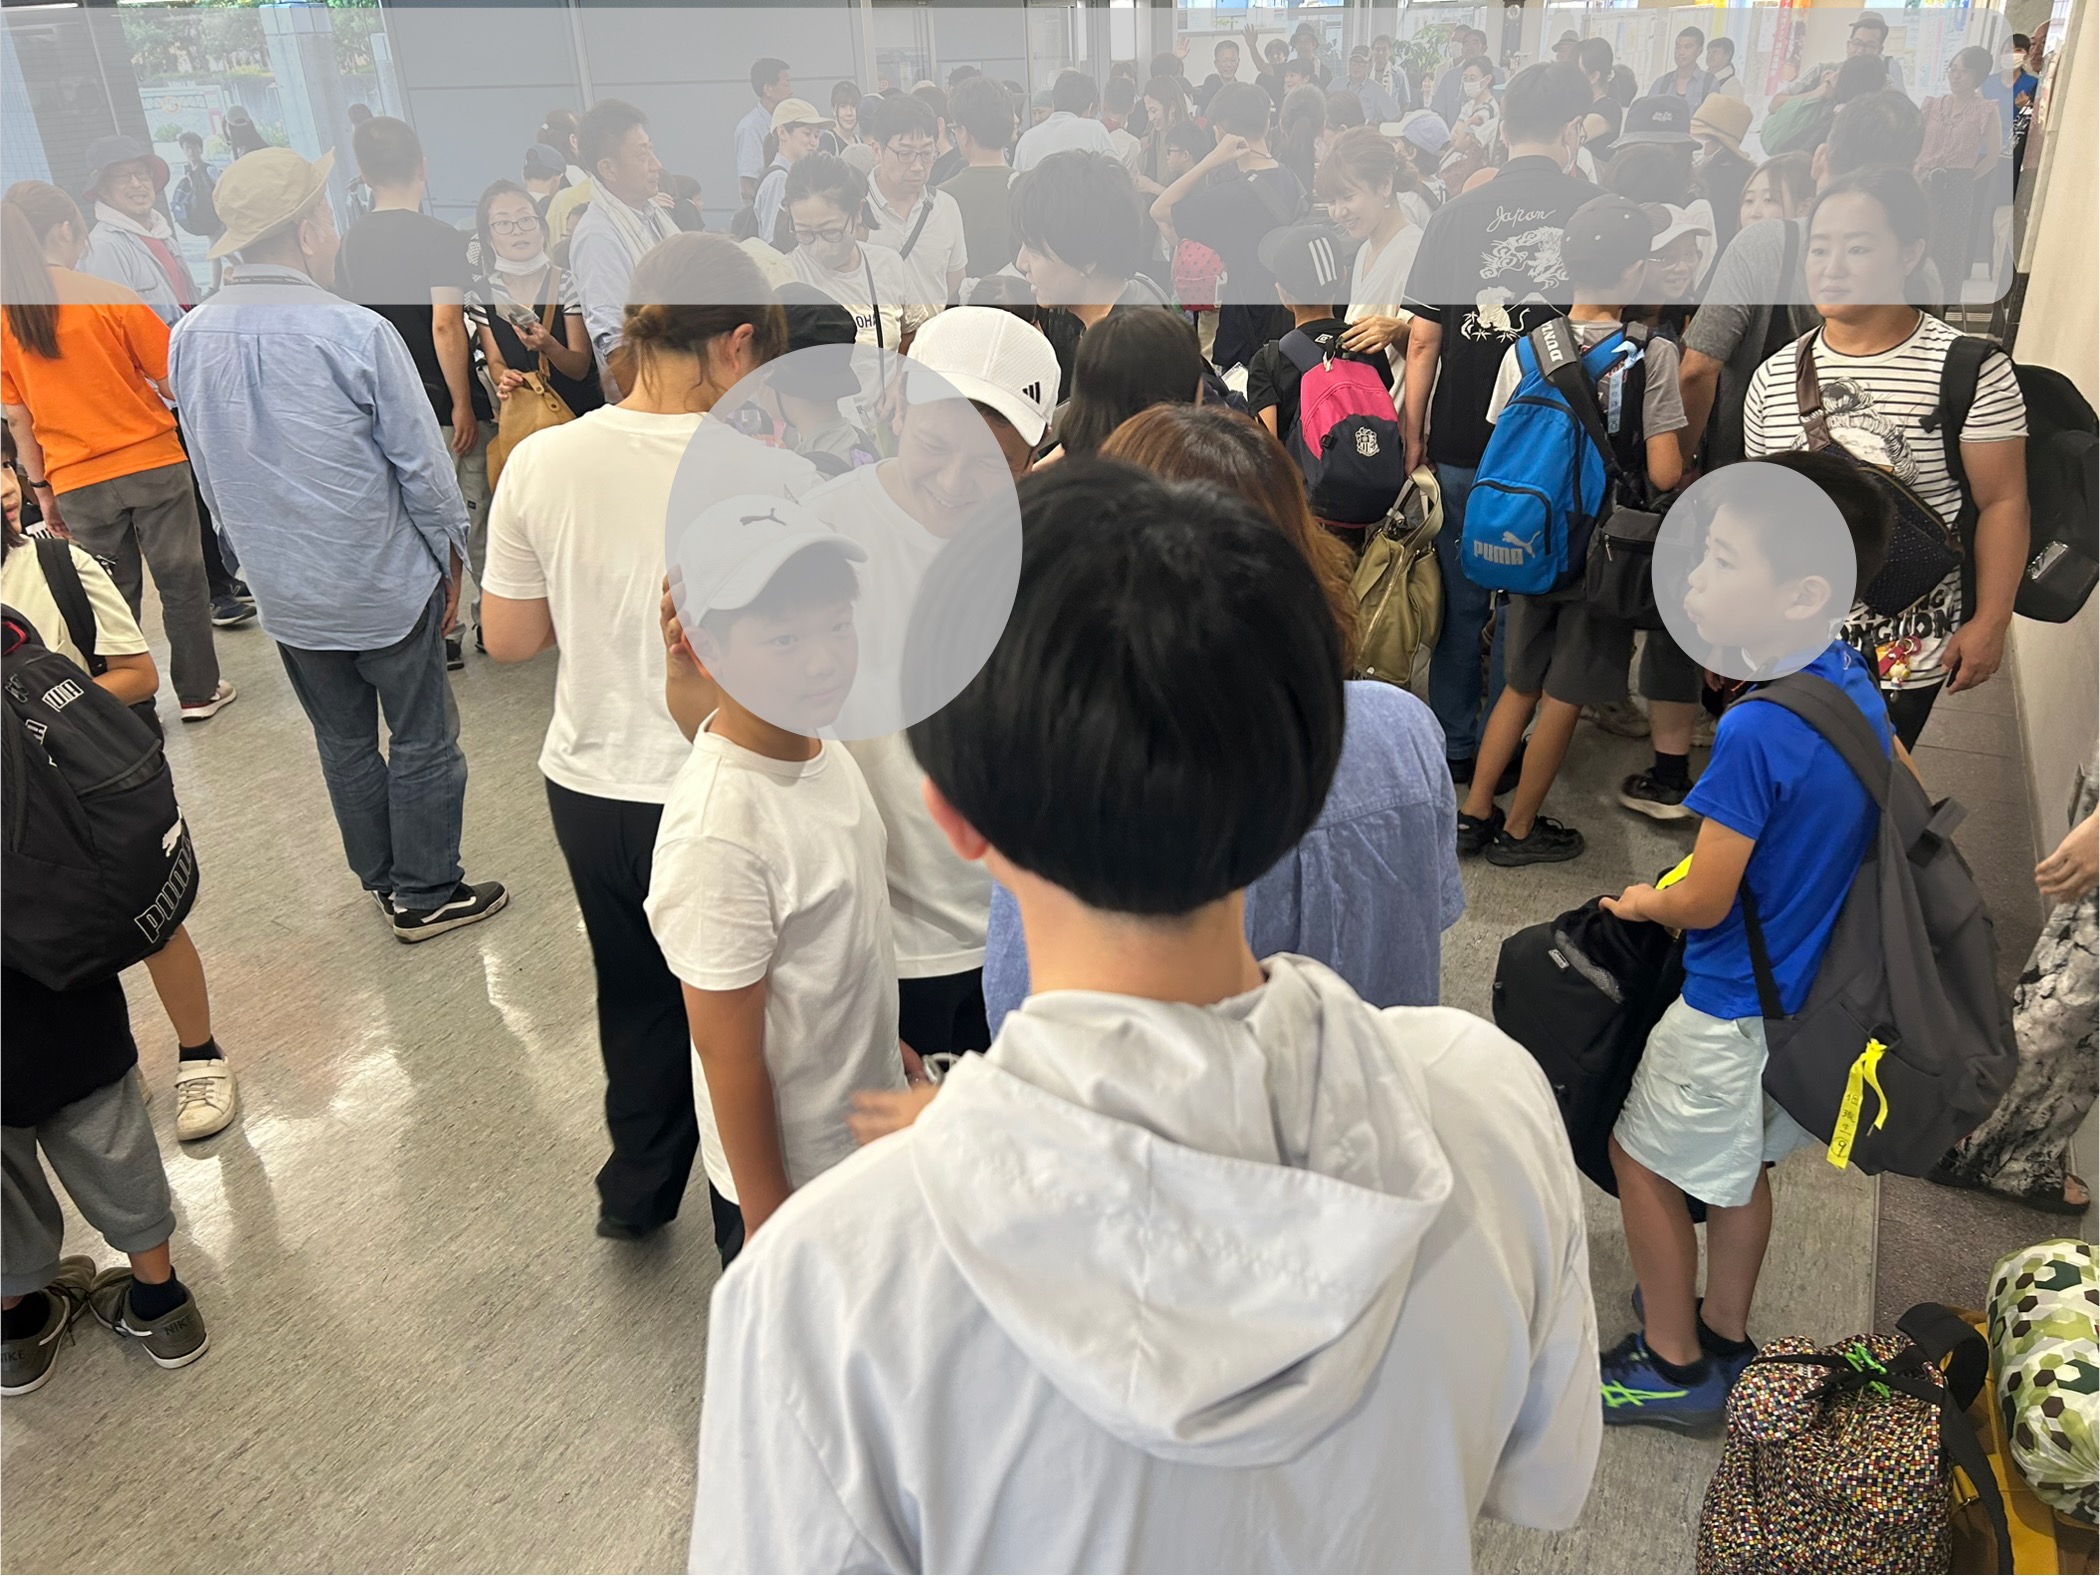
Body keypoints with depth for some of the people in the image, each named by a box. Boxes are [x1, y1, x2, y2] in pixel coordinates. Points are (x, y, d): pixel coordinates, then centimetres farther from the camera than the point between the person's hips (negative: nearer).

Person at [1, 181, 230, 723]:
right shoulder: (109, 297, -12)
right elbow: (171, 381, -8)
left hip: (78, 484, 3)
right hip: (153, 462, -3)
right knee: (181, 581, 11)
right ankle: (199, 691, 19)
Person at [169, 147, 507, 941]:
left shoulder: (189, 339, -2)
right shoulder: (356, 332, -20)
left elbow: (209, 473, 9)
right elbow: (421, 463, -15)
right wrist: (451, 551, 0)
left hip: (284, 592, 6)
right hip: (386, 583, -5)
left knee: (343, 742, 20)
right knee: (422, 742, 10)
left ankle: (380, 880, 34)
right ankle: (426, 896, 20)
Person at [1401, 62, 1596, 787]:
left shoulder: (1459, 214, -4)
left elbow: (1423, 340, -4)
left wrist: (1413, 437, 4)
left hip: (1462, 445, 0)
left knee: (1460, 601, 13)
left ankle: (1453, 746, 22)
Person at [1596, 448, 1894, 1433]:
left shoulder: (1755, 732, -31)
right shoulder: (1854, 683, -4)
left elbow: (1704, 902, -24)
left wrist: (1641, 903, -2)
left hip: (1734, 1007, -8)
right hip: (1815, 993, 9)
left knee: (1642, 1159, 11)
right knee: (1741, 1162, 25)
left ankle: (1674, 1368, 26)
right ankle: (1723, 1340, 42)